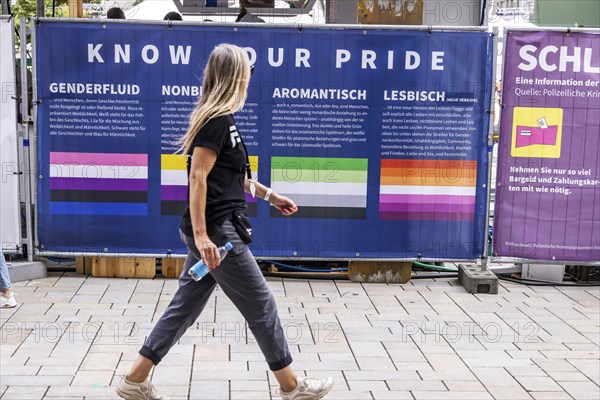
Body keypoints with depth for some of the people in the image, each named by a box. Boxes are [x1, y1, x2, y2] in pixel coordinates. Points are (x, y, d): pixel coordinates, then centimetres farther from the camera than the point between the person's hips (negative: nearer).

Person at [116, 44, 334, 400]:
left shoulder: (219, 118, 15)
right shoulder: (217, 120, -15)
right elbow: (198, 177, -21)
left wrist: (269, 194, 28)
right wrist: (200, 234, -26)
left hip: (214, 230, 10)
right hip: (215, 230, -10)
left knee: (186, 306, 13)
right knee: (261, 305, 2)